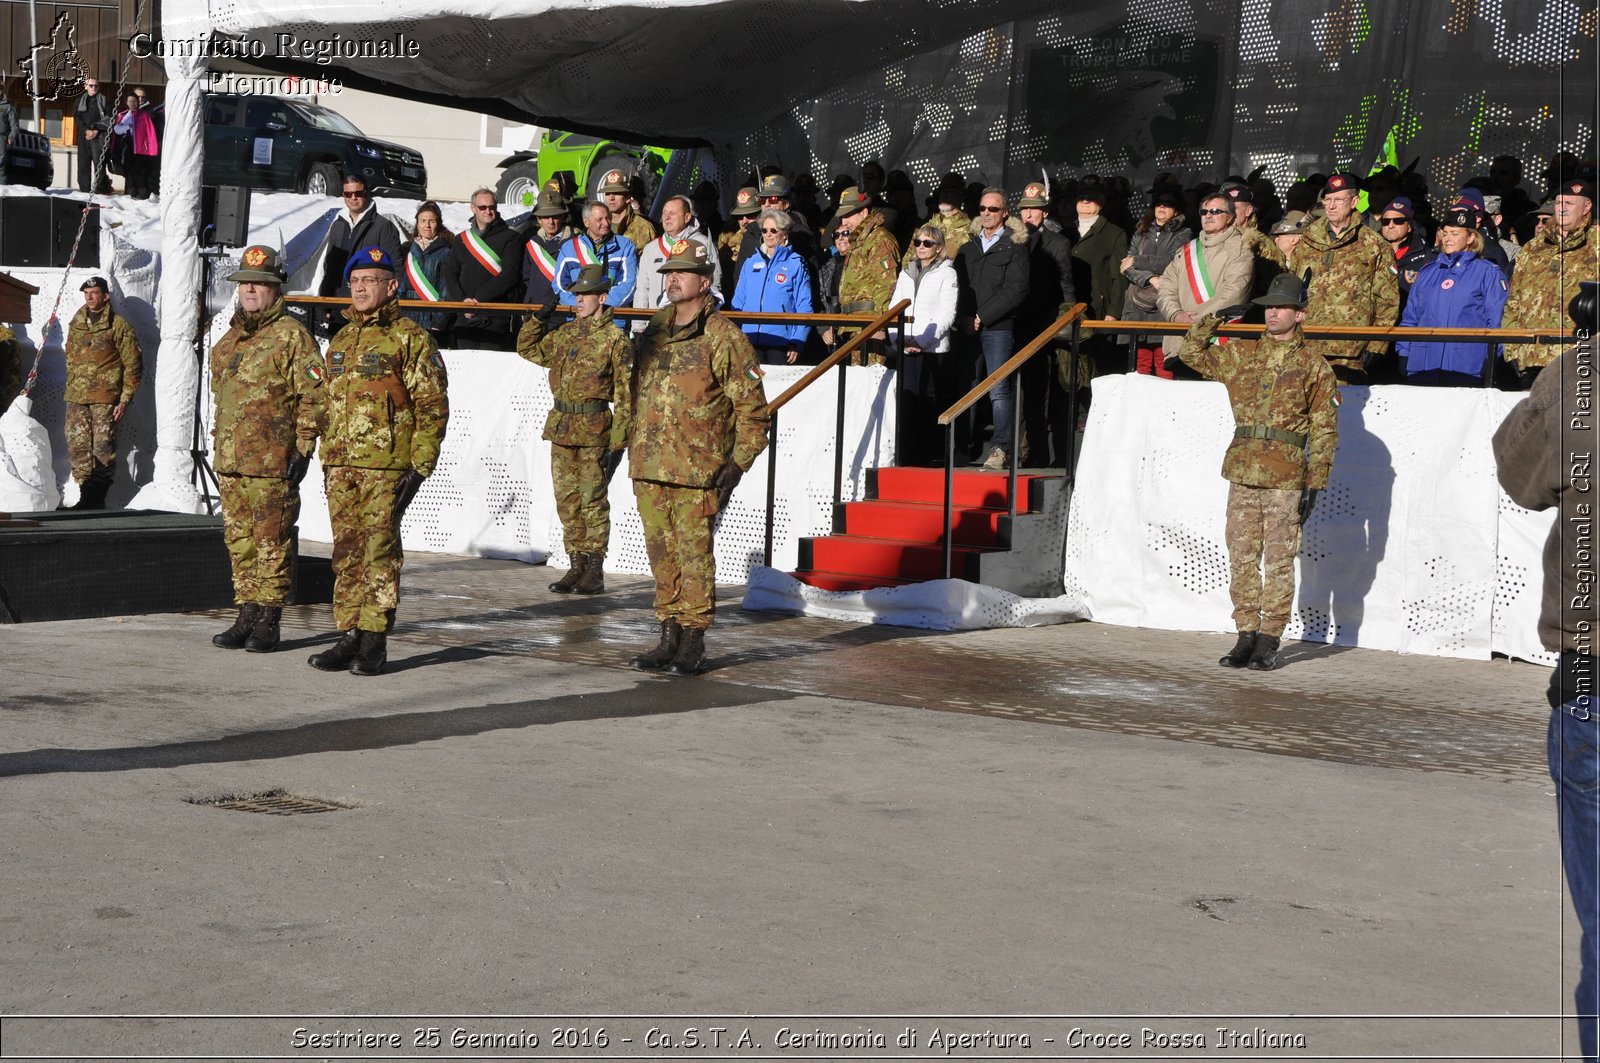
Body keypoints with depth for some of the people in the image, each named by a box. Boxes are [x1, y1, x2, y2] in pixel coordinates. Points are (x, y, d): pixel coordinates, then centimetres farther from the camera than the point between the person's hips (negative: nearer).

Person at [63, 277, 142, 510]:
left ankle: (97, 497, -3)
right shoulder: (76, 324, 16)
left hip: (105, 398, -5)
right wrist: (72, 389, 17)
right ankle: (86, 496, 9)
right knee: (78, 447, 2)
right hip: (77, 398, 5)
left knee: (103, 448, -7)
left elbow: (133, 365, -2)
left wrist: (125, 399, -7)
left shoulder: (118, 325, -1)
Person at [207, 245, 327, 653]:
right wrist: (219, 447, 23)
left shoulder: (291, 335, -5)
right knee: (239, 541, 11)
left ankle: (268, 621, 1)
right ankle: (246, 616, 18)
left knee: (272, 543, -4)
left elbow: (314, 395, -10)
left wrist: (303, 449, -14)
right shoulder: (230, 339, 18)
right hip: (230, 462, 8)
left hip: (272, 465, -8)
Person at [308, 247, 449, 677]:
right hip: (341, 465, 7)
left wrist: (420, 466, -13)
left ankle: (374, 641, 0)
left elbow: (432, 406, -7)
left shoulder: (410, 338, -3)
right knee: (346, 552, 8)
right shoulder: (341, 340, 19)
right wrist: (327, 460, 19)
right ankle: (348, 636, 13)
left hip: (386, 465, -7)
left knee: (379, 551, -5)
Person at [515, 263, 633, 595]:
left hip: (594, 432, -7)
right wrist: (539, 318, 13)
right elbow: (527, 348, 29)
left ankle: (595, 570, 5)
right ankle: (577, 565, 17)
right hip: (561, 429, 7)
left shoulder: (615, 339, -6)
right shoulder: (565, 334, 13)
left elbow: (625, 395, -9)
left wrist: (617, 442, -14)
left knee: (592, 501, -2)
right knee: (567, 501, 9)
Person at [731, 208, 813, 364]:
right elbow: (738, 302, 15)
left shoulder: (796, 264, 1)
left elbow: (804, 307, -3)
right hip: (750, 340, 4)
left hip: (781, 341, -4)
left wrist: (797, 342, -11)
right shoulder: (751, 262, 13)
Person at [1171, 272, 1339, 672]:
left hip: (1285, 478, -4)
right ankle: (1246, 635, 13)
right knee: (1242, 557, 5)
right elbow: (1192, 354, 22)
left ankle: (1269, 641, 6)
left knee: (1279, 560, 0)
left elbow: (1324, 430, 1)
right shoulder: (1241, 354, 13)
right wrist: (1211, 321, 7)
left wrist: (1315, 484, -5)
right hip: (1242, 472, 4)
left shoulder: (1314, 367, 2)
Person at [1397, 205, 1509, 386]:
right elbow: (1411, 316, 17)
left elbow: (1496, 320, 0)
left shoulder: (1487, 273, 5)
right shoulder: (1428, 272, 18)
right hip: (1421, 367, 4)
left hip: (1465, 369, -4)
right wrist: (1403, 355, 7)